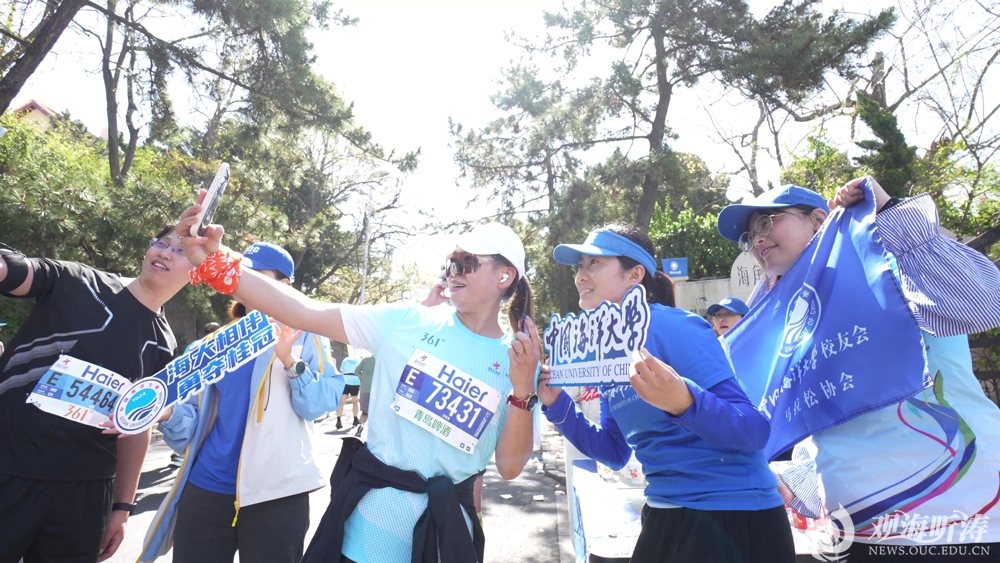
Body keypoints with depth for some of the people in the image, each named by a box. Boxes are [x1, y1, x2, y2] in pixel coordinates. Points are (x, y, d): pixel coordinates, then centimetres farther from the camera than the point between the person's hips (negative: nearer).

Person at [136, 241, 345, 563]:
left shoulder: (305, 336, 0)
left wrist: (290, 360, -27)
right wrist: (167, 413, -14)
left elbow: (320, 404, -12)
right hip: (204, 490, 4)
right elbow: (194, 420, 6)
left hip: (273, 493, -3)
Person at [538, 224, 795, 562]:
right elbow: (615, 452, 8)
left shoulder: (673, 326, -19)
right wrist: (556, 404, -2)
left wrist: (683, 402, -40)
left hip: (735, 516, -7)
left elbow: (755, 430, -23)